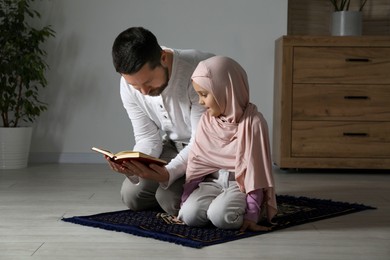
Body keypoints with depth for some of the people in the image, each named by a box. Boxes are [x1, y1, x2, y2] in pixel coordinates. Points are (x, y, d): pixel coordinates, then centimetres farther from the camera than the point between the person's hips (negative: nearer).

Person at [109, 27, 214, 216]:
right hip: (173, 146, 6)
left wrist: (168, 173, -44)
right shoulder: (129, 84, -14)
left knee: (171, 199, -23)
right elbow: (148, 138, -7)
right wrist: (132, 165, -29)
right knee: (131, 195, -2)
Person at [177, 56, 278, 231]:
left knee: (220, 215, -32)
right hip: (212, 181, 5)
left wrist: (252, 214, -18)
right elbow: (196, 162, 7)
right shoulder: (207, 120, 2)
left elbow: (256, 169, -15)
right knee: (189, 214, -22)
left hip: (241, 184, -5)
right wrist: (185, 200, 4)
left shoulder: (253, 122, -15)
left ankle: (241, 207, -2)